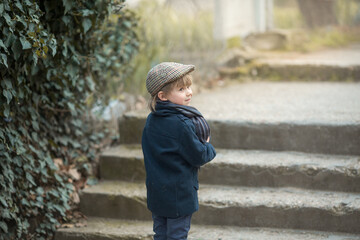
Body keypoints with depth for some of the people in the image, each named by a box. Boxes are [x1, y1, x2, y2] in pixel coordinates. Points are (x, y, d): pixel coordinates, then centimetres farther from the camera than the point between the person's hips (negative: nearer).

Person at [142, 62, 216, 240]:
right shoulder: (182, 125, -22)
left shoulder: (151, 120, 3)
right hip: (179, 194, -8)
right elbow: (198, 157, -18)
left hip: (156, 191, 8)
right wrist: (208, 148, 5)